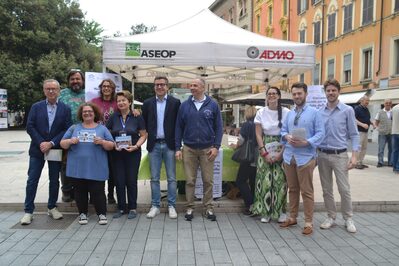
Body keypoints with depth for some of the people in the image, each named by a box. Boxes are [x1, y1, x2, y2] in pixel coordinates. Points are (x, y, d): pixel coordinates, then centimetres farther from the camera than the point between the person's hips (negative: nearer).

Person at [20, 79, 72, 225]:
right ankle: (28, 211, 11)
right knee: (32, 180, 1)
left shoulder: (65, 109, 1)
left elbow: (67, 129, -6)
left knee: (54, 180, 9)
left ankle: (52, 207, 25)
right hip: (37, 149, 0)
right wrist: (41, 143, -13)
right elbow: (30, 127, -2)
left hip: (56, 150, 0)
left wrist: (51, 143, -14)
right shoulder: (36, 107, 4)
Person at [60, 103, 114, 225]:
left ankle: (102, 214, 10)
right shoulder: (74, 128, 11)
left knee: (97, 192, -2)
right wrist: (70, 141, -11)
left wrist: (102, 142, -14)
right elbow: (62, 144, 9)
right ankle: (82, 214, 21)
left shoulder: (102, 129, 8)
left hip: (96, 168, -1)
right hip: (77, 168, 2)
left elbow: (111, 146, 5)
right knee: (80, 192, 7)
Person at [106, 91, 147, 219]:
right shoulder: (113, 117, 5)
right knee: (119, 181, 5)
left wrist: (136, 146, -15)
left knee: (131, 181, 2)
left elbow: (143, 135, 0)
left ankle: (132, 208, 15)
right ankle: (121, 208, 19)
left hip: (133, 153, -2)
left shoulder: (137, 117, -2)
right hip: (117, 154, 2)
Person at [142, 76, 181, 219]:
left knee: (171, 178, 4)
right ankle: (155, 206, 17)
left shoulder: (175, 102, 0)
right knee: (154, 178, 8)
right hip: (154, 145, 2)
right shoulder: (147, 103, 6)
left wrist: (176, 141, -4)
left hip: (169, 144, -2)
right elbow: (145, 124, 11)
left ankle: (171, 206, 14)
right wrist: (150, 136, 3)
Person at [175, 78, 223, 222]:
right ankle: (189, 208, 18)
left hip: (207, 149, -1)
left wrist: (216, 147, -6)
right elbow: (179, 127, 6)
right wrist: (178, 148, 1)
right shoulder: (184, 105, 4)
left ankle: (209, 208, 18)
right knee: (190, 180, 6)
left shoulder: (213, 105, 1)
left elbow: (218, 127, 2)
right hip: (189, 149, 1)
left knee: (208, 180, 5)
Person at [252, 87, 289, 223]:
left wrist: (281, 152, -10)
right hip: (265, 149, 1)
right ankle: (265, 211, 13)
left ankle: (280, 211, 15)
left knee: (280, 180, -1)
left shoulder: (286, 112, -3)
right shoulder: (261, 112, 2)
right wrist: (264, 153, -7)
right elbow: (258, 134, 2)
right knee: (265, 180, 0)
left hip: (282, 149, -1)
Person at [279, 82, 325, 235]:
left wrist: (306, 142, -22)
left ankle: (308, 223, 11)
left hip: (305, 157, -5)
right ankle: (292, 217, 26)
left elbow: (320, 134, -8)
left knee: (307, 191, 1)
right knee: (292, 189, 14)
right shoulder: (289, 113, 14)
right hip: (289, 156, 5)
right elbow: (283, 130, 14)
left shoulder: (314, 112, -2)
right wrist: (287, 137, -9)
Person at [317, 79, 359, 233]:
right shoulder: (319, 112, 6)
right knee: (326, 190, 10)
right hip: (322, 155, 3)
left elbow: (354, 134, -1)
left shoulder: (347, 110, -1)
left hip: (340, 155, -3)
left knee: (344, 189, -1)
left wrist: (354, 156, -9)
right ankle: (331, 217, 23)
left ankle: (348, 219, 16)